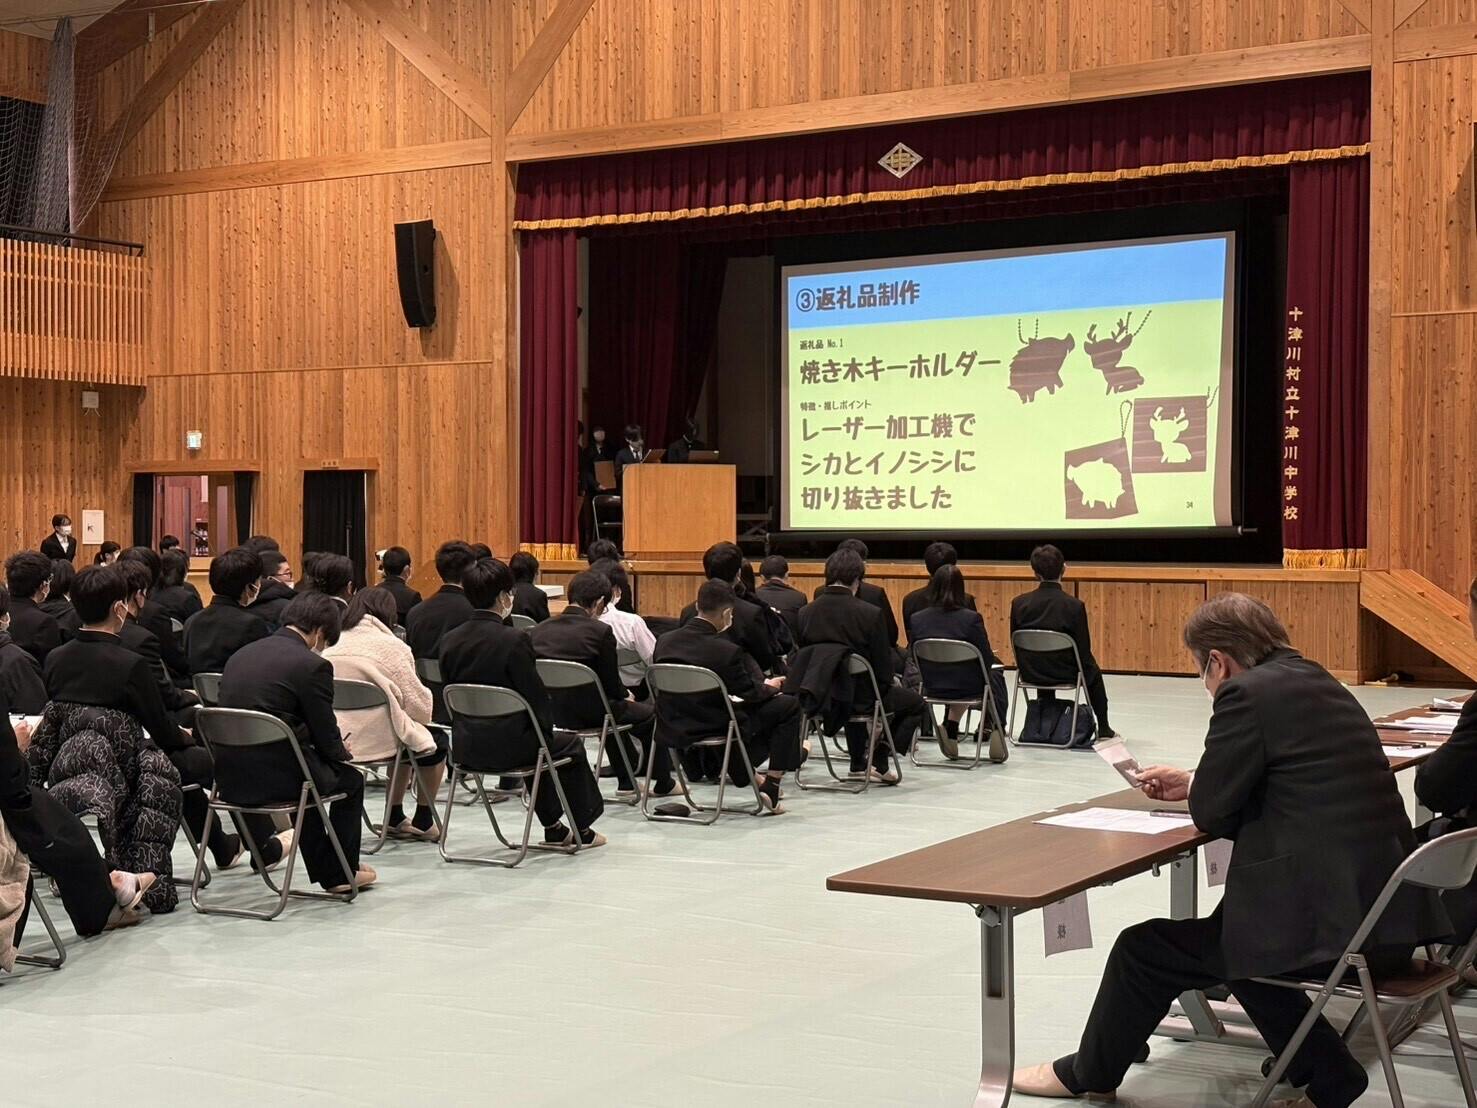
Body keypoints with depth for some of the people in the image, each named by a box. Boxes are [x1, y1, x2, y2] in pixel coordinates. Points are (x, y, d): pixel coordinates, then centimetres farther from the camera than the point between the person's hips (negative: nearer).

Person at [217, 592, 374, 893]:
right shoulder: (313, 665, -11)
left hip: (230, 778, 7)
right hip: (274, 777, -7)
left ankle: (325, 871, 38)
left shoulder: (240, 655, 11)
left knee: (308, 772, 35)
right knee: (351, 778, 21)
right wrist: (343, 754, 17)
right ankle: (342, 873, 28)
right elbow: (326, 735, -6)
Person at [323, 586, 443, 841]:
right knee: (436, 740, 20)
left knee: (409, 734, 31)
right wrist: (427, 709, 11)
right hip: (375, 740, -6)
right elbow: (417, 703, -10)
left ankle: (395, 817, 31)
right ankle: (423, 821, 25)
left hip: (334, 740, 7)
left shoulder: (332, 646, 7)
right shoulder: (390, 646, -10)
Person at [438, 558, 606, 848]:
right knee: (571, 746, 23)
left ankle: (554, 829, 40)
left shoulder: (450, 640, -1)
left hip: (466, 748, 7)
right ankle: (582, 830, 34)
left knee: (540, 744, 35)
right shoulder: (514, 640, -19)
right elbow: (535, 696, -14)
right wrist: (546, 732, 4)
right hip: (507, 748, -6)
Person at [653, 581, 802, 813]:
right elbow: (748, 693, -7)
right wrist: (769, 687, 17)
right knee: (789, 705, 5)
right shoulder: (726, 650, -21)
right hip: (715, 729, -7)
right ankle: (771, 787, 7)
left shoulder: (664, 642, -5)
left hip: (672, 730, 7)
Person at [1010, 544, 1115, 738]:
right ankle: (1103, 728, 43)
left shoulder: (1019, 603, -13)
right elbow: (1084, 649, -14)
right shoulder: (1074, 606, -20)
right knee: (1093, 672, 32)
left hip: (1031, 673, 3)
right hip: (1065, 674, -2)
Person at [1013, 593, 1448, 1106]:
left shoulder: (1247, 693, -12)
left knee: (1144, 950, 7)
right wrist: (1194, 782, 30)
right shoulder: (1317, 682, 14)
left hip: (1329, 922, -9)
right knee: (1233, 934, 31)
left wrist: (1198, 789, 14)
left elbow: (1212, 813, -8)